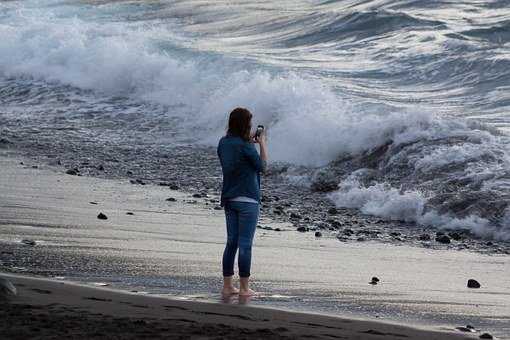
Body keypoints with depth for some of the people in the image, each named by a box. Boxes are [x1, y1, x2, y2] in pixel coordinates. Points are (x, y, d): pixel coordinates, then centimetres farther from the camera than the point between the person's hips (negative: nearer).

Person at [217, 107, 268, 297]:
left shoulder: (223, 143, 3)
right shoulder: (245, 146, -17)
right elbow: (262, 167, -6)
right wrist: (262, 143, 3)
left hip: (229, 199, 7)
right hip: (247, 201, -7)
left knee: (231, 242, 11)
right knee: (245, 245, -1)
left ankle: (227, 286, 13)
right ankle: (244, 288, 3)